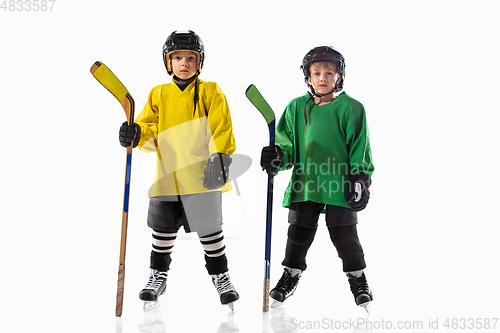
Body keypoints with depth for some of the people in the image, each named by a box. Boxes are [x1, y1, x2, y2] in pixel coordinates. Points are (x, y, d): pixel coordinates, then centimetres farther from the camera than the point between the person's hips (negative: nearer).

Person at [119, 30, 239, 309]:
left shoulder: (211, 92, 1)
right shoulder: (158, 94, 10)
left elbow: (221, 129, -4)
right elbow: (151, 132, 8)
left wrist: (221, 157, -15)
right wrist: (136, 135, -13)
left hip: (202, 176, -3)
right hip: (167, 176, 3)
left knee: (210, 229, 4)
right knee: (163, 229, 9)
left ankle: (220, 276, 23)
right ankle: (158, 275, 28)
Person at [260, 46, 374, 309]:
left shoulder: (351, 109, -2)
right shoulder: (296, 108, 5)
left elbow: (360, 149, -1)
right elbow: (288, 145, 10)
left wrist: (361, 179, -6)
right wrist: (277, 157, -10)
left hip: (340, 185, -2)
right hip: (304, 184, 3)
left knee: (344, 235, 3)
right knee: (298, 234, 11)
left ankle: (358, 278, 24)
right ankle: (291, 275, 31)